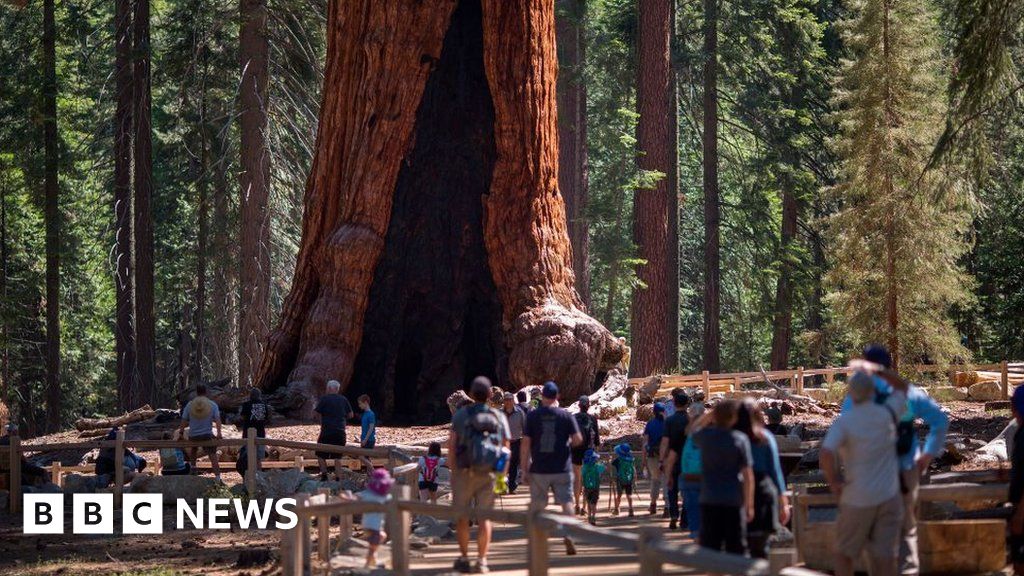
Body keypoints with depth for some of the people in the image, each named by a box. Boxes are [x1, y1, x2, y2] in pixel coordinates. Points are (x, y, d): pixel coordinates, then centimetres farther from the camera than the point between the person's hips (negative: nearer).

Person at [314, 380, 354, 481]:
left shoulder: (324, 399, -5)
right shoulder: (343, 399, 7)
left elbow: (315, 413, -6)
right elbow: (350, 415, 12)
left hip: (327, 432, -4)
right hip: (340, 432, 4)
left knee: (320, 455, 10)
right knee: (337, 457, 7)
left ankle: (324, 474, -4)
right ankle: (338, 479, 1)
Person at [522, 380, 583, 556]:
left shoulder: (533, 416, -1)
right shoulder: (566, 415, -2)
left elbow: (526, 443, -3)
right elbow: (578, 439, -7)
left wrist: (525, 469, 1)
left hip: (539, 469, 0)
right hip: (562, 469, 0)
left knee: (536, 505, 11)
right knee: (566, 502, 4)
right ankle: (569, 538, -11)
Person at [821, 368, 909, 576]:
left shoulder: (844, 421, -13)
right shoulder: (887, 413, -3)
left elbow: (826, 454, -27)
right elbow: (902, 387, 18)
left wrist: (833, 481, -11)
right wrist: (877, 369, 14)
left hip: (857, 498, -3)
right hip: (889, 495, 3)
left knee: (844, 553, 13)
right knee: (885, 554, 3)